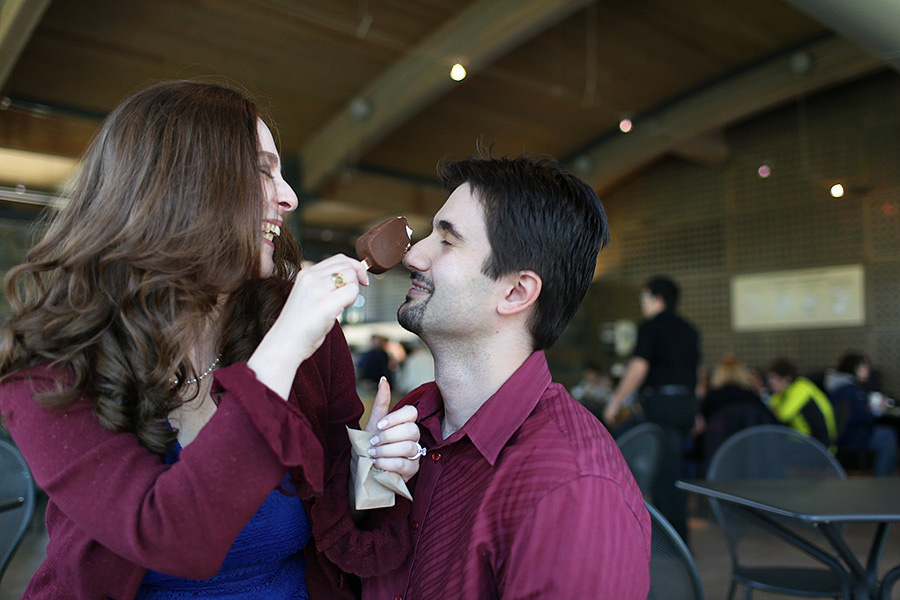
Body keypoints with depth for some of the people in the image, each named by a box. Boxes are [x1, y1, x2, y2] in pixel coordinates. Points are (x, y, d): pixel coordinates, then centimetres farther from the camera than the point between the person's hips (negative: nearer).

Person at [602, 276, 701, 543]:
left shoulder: (651, 327, -8)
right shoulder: (689, 330, 16)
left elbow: (638, 368, -16)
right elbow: (697, 370, 19)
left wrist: (615, 401, -11)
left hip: (661, 402, -8)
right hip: (687, 401, 8)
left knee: (665, 472, -4)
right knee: (673, 468, 16)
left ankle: (675, 538, -2)